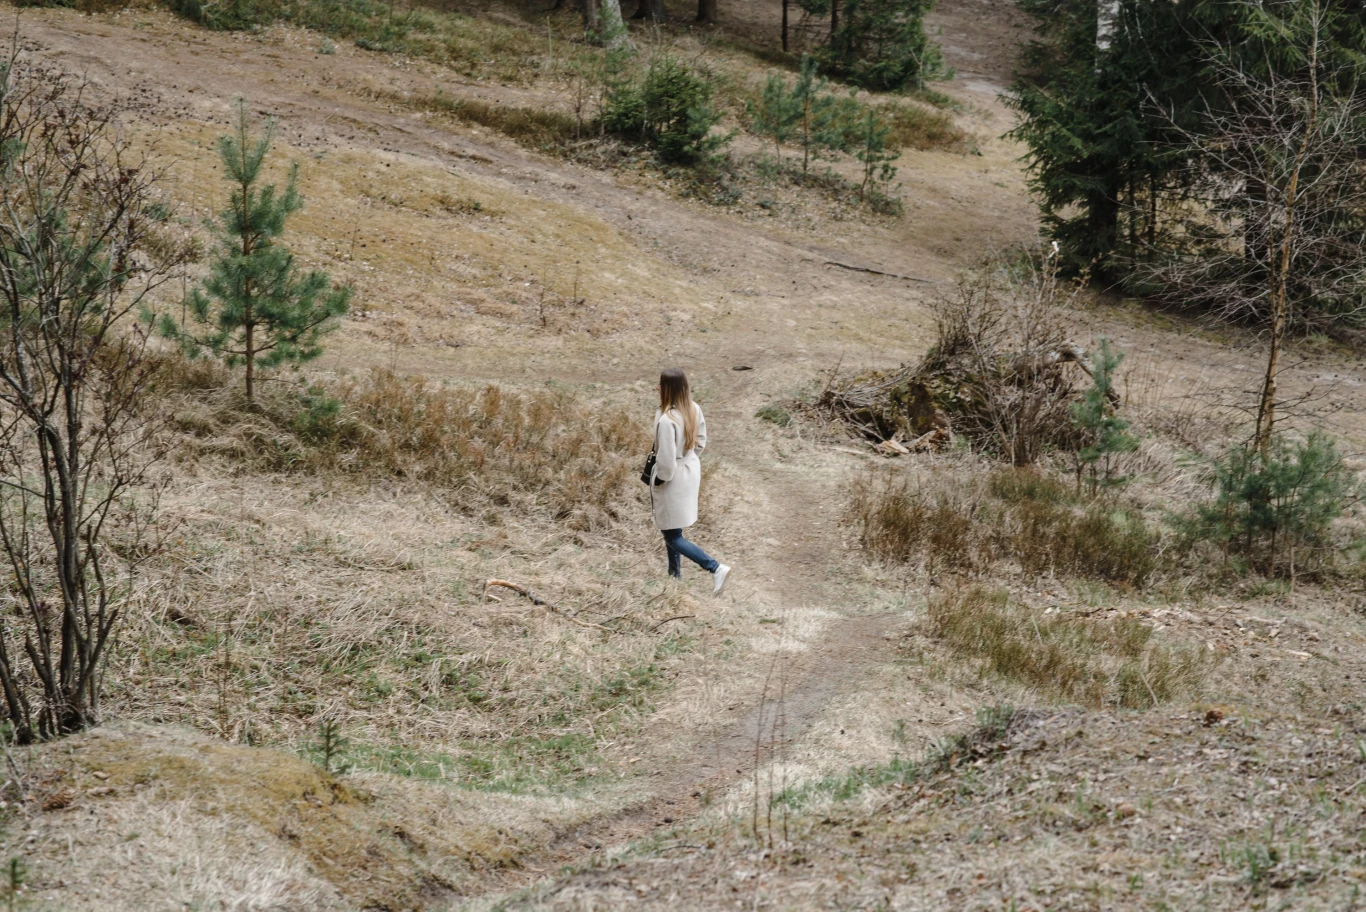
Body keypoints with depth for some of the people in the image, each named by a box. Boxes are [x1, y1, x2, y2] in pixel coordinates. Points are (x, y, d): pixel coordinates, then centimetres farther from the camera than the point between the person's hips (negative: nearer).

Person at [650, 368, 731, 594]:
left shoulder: (667, 420, -31)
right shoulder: (693, 409, -6)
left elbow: (666, 461, -27)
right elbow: (701, 442, 8)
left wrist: (659, 481, -10)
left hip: (674, 479, -9)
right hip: (691, 471, 9)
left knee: (672, 536, 5)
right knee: (672, 530, 25)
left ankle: (716, 568, -2)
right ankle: (675, 574, 37)